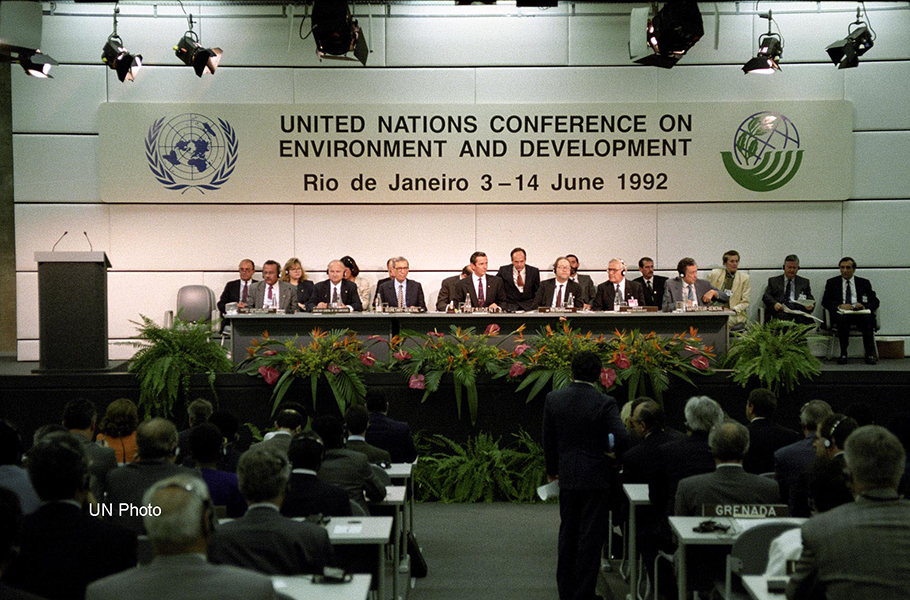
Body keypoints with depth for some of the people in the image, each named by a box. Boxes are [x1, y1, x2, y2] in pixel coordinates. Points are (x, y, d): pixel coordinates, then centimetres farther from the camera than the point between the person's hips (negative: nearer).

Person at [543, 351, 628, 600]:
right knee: (591, 537, 4)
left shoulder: (553, 399, -3)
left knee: (567, 534, 17)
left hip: (567, 477, 3)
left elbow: (548, 441, 4)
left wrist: (552, 470, 17)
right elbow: (621, 439, -19)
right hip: (596, 478, -3)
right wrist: (607, 446, 4)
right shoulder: (605, 403, -13)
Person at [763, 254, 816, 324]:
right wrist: (774, 303, -14)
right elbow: (766, 296, 8)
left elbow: (810, 299, 19)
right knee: (783, 317, -37)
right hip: (780, 311, -1)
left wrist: (810, 305, -7)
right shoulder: (773, 281, 21)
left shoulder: (804, 282, 25)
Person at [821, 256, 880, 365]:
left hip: (859, 313, 1)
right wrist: (840, 306, -13)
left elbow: (875, 302, 12)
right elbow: (825, 301, 6)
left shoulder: (864, 283, 20)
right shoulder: (832, 282, 18)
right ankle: (843, 354, -32)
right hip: (841, 313, -1)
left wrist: (864, 306, -11)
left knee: (867, 318, -35)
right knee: (843, 318, -38)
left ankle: (869, 354, -32)